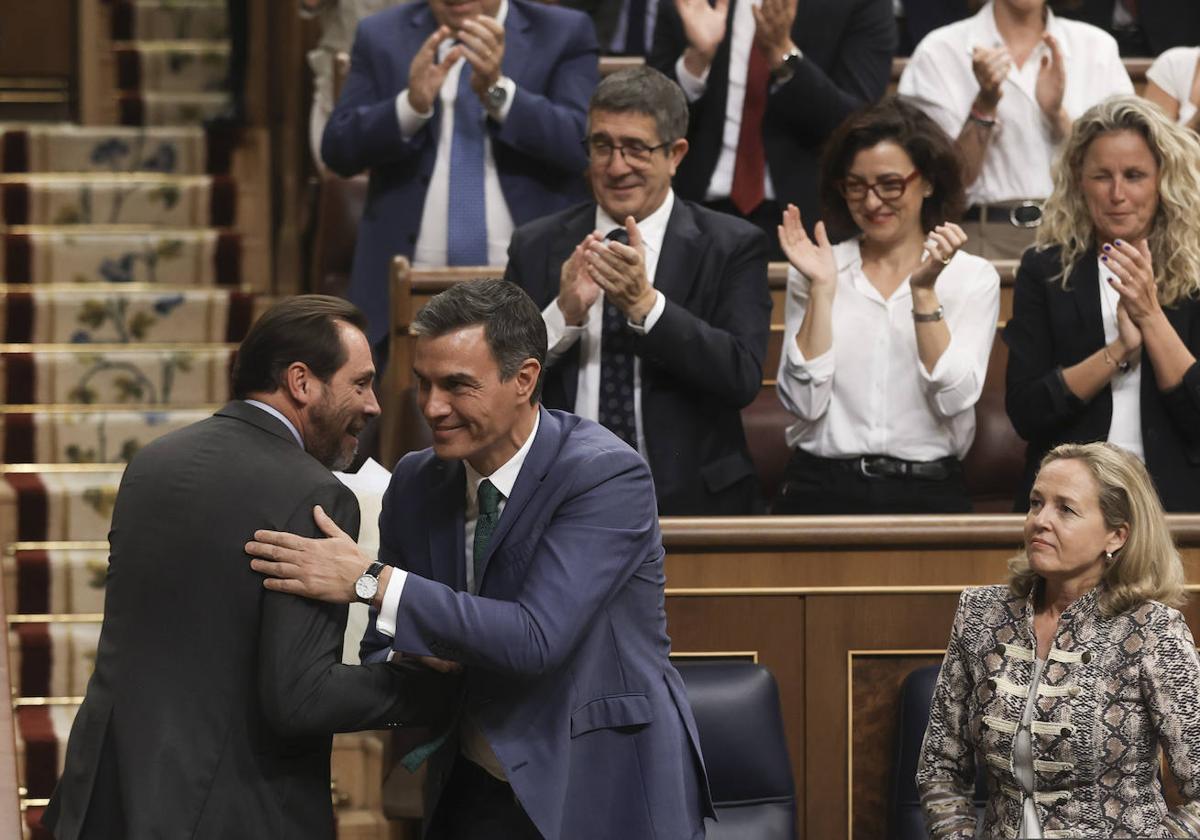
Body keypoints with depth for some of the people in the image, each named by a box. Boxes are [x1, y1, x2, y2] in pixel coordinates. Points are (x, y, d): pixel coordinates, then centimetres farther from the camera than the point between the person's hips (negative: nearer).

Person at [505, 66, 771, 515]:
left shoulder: (732, 247, 5)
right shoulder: (536, 246, 11)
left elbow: (744, 378, -8)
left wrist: (645, 305, -17)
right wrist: (564, 314, -11)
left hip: (690, 501, -1)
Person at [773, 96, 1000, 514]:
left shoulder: (973, 277, 8)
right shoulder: (815, 271, 10)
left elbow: (954, 400, -4)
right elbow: (805, 401, -1)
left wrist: (924, 291, -10)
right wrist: (823, 288, -5)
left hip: (928, 494, -1)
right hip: (822, 490, 1)